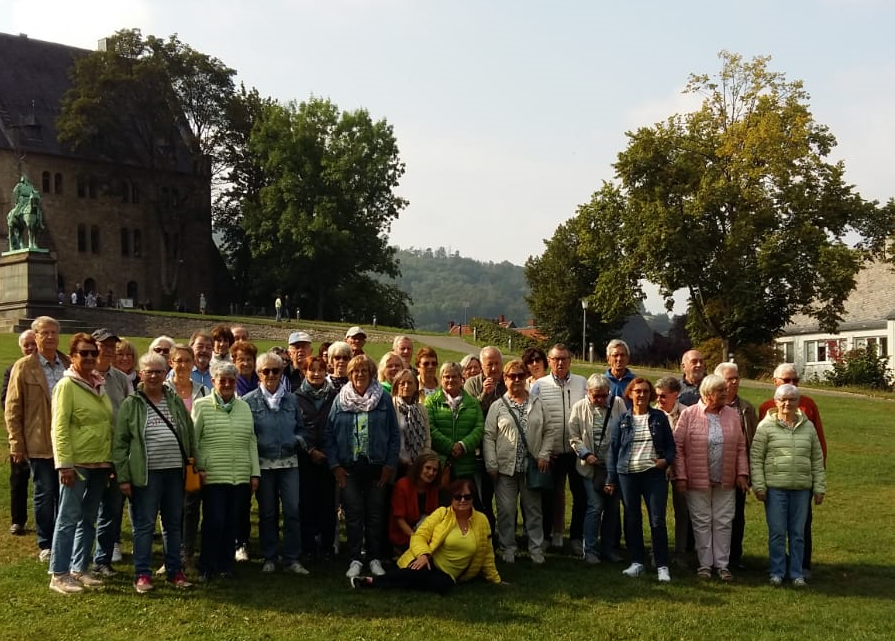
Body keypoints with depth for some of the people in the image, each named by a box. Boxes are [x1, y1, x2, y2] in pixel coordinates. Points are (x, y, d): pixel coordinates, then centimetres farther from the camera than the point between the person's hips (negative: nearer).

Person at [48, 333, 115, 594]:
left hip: (100, 463, 7)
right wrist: (64, 464, -19)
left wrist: (111, 460, 15)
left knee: (88, 520, 12)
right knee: (68, 519, -3)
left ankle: (79, 568, 21)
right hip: (77, 463, -7)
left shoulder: (99, 384, 13)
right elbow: (59, 428, -13)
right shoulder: (66, 385, -8)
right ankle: (58, 574, 2)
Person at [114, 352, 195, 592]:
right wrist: (123, 477, -9)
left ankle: (175, 572, 20)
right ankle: (142, 575, 7)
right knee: (144, 525, 0)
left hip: (175, 472, 4)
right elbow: (119, 443, -3)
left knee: (174, 524, 11)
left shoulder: (176, 401, 10)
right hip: (146, 474, -4)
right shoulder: (131, 405, -1)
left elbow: (189, 435, 15)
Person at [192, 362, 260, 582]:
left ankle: (225, 566, 18)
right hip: (213, 475, -4)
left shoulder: (244, 407, 14)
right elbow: (193, 440, -1)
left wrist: (255, 472, 10)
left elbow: (252, 442, 14)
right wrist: (199, 467, -8)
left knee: (231, 522, 7)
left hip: (240, 476, 4)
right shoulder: (201, 405, 0)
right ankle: (206, 568, 6)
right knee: (214, 521, -6)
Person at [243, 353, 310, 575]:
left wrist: (298, 440, -4)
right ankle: (269, 559, 19)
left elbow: (301, 428, 16)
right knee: (267, 513, 7)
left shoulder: (291, 399, 10)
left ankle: (292, 559, 6)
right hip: (263, 464, -2)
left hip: (289, 463, 2)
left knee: (293, 511, -3)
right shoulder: (250, 401, 1)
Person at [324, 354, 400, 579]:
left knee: (375, 515, 6)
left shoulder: (384, 399, 1)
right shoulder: (341, 399, 4)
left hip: (376, 467, 0)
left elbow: (394, 434, 2)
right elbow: (330, 434, 3)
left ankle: (375, 559, 17)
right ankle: (355, 560, 10)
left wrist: (390, 465, -4)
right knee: (353, 514, 1)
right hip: (349, 468, 0)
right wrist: (334, 465, -4)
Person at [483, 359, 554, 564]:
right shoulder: (497, 406, 1)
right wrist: (491, 465, -8)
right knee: (506, 510, 3)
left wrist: (544, 454, -3)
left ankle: (536, 550, 16)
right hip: (506, 467, -2)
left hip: (532, 466, 2)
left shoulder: (537, 404, 7)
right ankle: (508, 550, 15)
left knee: (533, 509, 8)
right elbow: (488, 437, -2)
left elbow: (549, 431, 9)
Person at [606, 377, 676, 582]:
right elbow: (613, 450, 7)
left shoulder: (659, 418, 5)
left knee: (657, 520, -4)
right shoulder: (622, 421, 5)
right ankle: (637, 562, 18)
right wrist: (610, 480, 4)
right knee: (632, 519, 8)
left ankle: (662, 565, 2)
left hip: (654, 474, -1)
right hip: (628, 474, 1)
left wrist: (666, 460, -11)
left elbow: (670, 444, 10)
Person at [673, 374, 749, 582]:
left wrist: (742, 473, 1)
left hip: (726, 481, 3)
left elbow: (741, 447, 8)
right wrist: (680, 476, -9)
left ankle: (723, 565, 15)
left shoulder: (732, 414, 6)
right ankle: (705, 565, 14)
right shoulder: (689, 414, -5)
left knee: (723, 523, 7)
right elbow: (678, 447, -5)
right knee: (702, 523, 5)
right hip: (698, 480, -3)